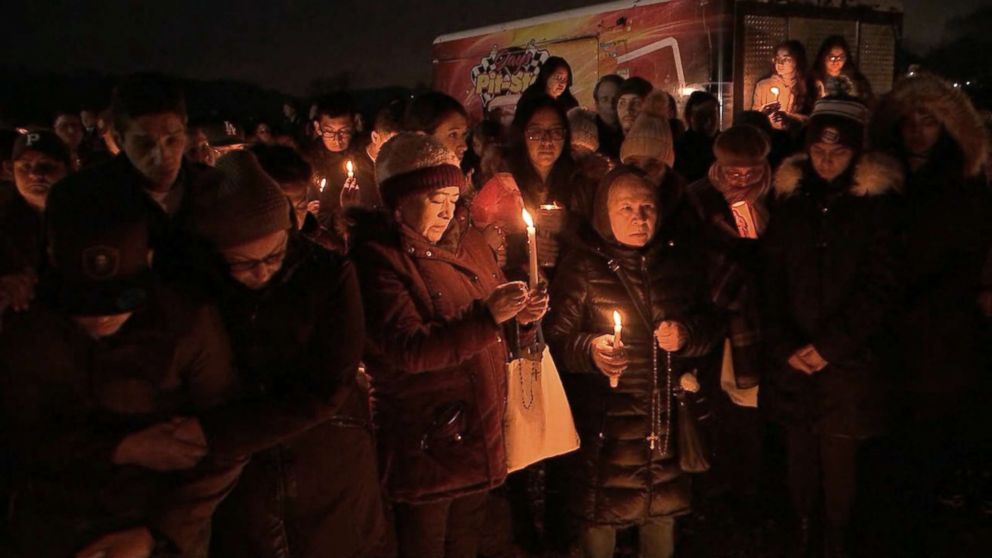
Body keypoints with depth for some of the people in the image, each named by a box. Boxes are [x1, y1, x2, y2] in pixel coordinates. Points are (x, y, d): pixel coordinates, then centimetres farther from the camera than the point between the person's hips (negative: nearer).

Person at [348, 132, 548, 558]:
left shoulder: (467, 240, 7)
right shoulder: (379, 259, -16)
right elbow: (406, 350, -25)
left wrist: (521, 315, -4)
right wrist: (487, 317, -32)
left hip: (481, 438, 7)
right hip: (425, 444, -6)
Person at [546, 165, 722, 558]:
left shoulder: (680, 258, 4)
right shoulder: (584, 265, -6)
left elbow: (711, 325, 9)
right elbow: (555, 339, -10)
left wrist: (687, 335, -11)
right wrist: (588, 349, -29)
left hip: (669, 418, 3)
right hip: (605, 421, -3)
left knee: (663, 511, 15)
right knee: (601, 518, 5)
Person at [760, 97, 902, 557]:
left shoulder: (873, 202, 0)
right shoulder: (789, 199, 7)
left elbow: (880, 287, -4)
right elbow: (772, 279, 6)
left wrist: (830, 345, -10)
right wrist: (784, 345, -5)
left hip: (847, 362, -2)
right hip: (794, 360, 2)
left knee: (839, 457, 3)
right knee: (801, 452, 7)